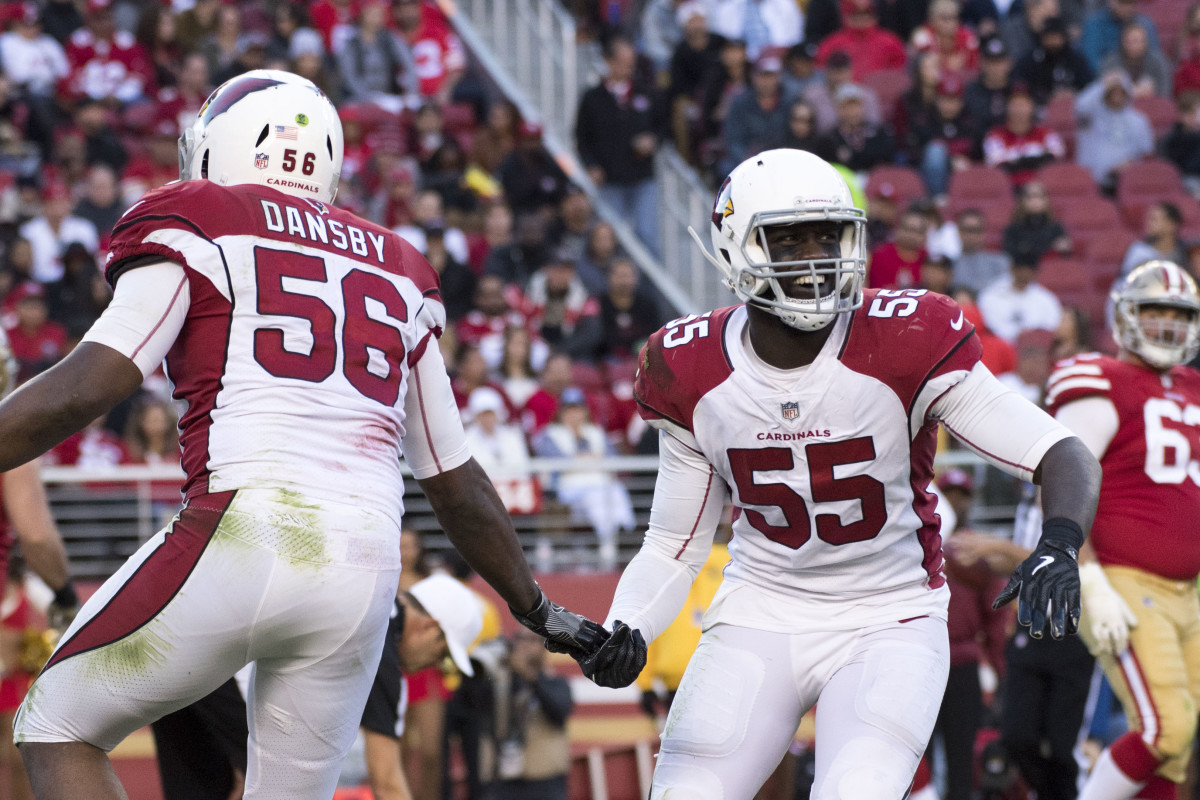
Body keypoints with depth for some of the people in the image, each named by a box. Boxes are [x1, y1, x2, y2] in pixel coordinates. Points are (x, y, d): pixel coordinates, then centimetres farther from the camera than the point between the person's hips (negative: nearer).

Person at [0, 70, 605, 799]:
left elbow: (88, 387, -6)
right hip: (366, 568, 5)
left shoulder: (197, 226, 7)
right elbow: (457, 485, 26)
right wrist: (539, 610, 37)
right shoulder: (396, 274, 23)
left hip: (246, 539, -5)